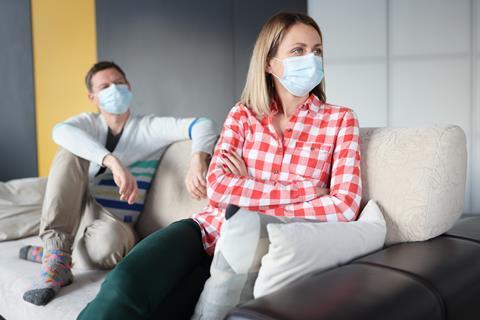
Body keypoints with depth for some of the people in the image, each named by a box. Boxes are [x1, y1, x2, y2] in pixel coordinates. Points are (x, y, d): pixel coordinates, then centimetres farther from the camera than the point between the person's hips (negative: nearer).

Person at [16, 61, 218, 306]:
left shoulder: (150, 127, 2)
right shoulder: (88, 123, 6)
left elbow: (204, 125, -13)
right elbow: (60, 131, -21)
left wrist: (197, 162, -36)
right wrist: (113, 162, -38)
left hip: (114, 224, -2)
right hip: (73, 217, 3)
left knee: (108, 239, -40)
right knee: (70, 152, -22)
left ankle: (46, 253, -7)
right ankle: (57, 256, -27)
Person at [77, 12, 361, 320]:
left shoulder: (340, 120, 4)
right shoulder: (243, 115, 9)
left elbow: (344, 206, -9)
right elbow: (217, 188, -5)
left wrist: (245, 192, -8)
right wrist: (300, 191, -10)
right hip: (213, 228, 2)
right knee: (124, 287, -28)